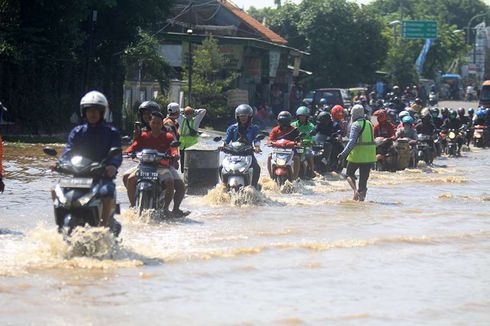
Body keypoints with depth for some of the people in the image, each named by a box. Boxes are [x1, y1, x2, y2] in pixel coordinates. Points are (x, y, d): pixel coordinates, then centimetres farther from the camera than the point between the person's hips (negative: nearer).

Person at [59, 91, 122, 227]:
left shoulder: (111, 132, 7)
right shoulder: (77, 132, 15)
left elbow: (117, 154, -8)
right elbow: (69, 151, 3)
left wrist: (113, 166, -31)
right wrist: (61, 163, -19)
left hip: (103, 176, -3)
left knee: (107, 191, -36)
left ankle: (104, 224, -34)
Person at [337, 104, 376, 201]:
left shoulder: (356, 125, -10)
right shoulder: (369, 124, 12)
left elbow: (352, 141, -21)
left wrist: (344, 153, -24)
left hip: (357, 155, -5)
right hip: (369, 156, 5)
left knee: (350, 174, 13)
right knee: (364, 177, 9)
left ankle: (355, 190, -8)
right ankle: (362, 196, 7)